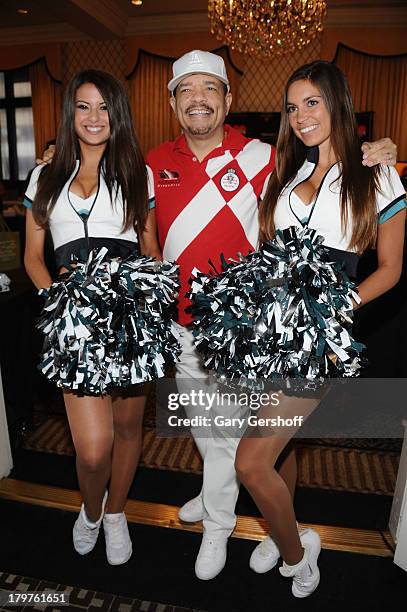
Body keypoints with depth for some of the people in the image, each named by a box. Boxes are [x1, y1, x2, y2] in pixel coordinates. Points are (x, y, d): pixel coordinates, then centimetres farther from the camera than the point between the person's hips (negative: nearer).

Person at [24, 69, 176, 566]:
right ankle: (90, 511, 28)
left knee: (127, 424, 12)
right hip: (75, 318, 0)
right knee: (93, 446, -7)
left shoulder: (138, 173, 13)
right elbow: (33, 256, 14)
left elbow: (152, 250, 12)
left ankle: (115, 513, 39)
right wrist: (56, 293, -4)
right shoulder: (46, 177, 15)